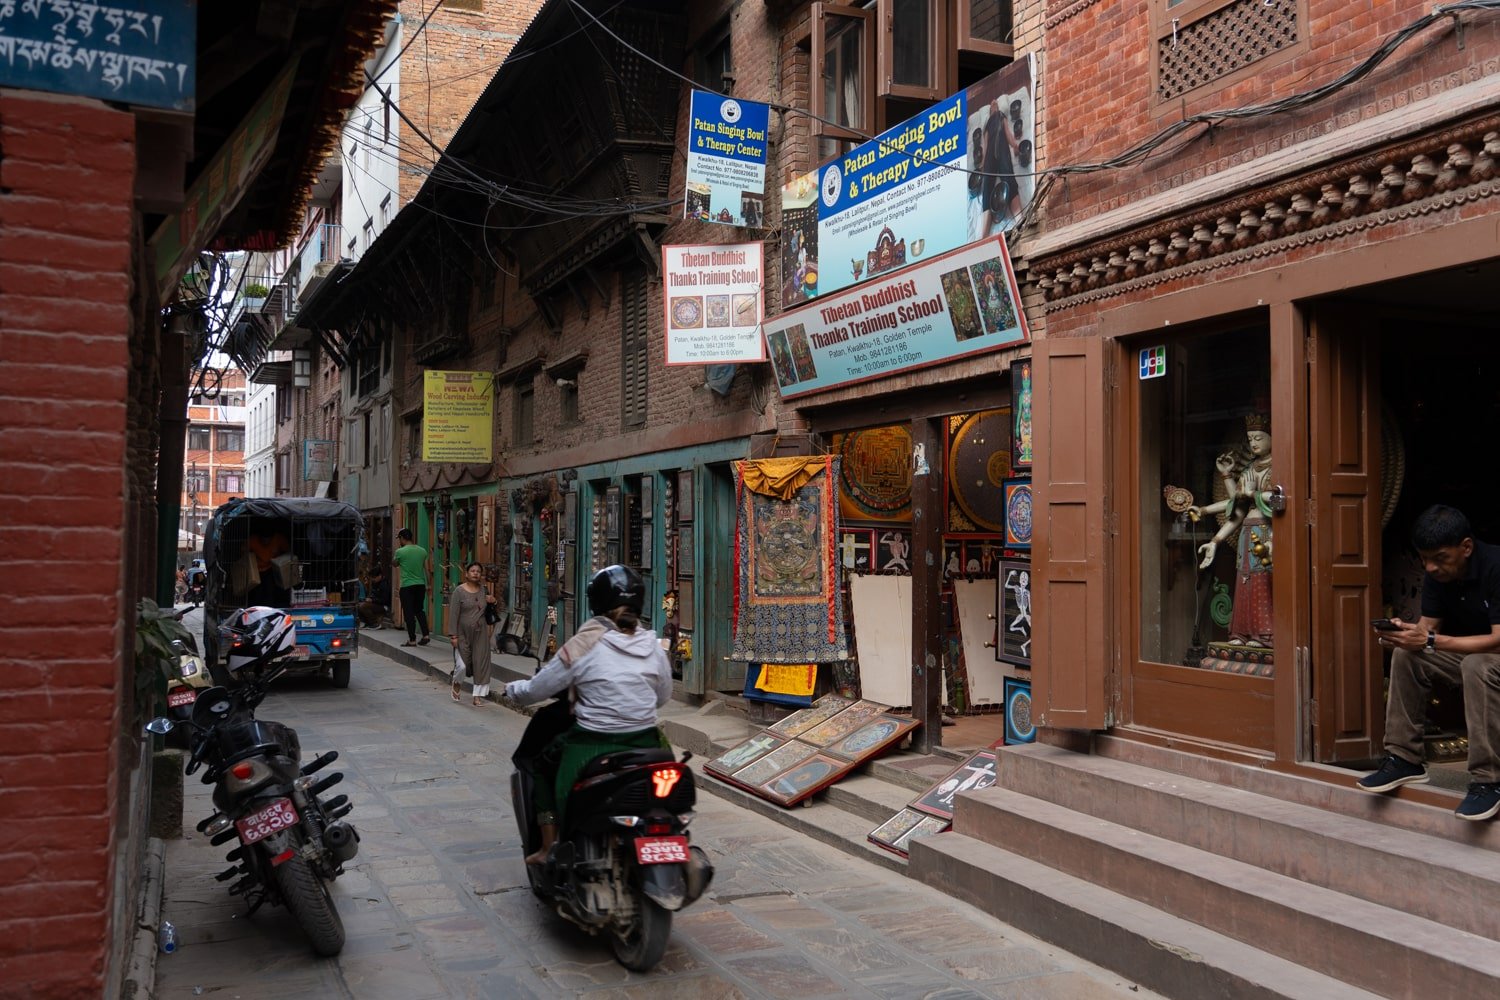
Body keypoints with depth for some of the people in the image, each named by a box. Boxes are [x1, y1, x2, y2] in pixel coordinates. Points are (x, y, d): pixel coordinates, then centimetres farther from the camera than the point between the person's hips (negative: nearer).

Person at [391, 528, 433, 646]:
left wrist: (393, 556, 27)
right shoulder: (422, 551, 4)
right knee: (420, 610, 18)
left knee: (409, 613, 1)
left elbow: (395, 564, 10)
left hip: (407, 586, -5)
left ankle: (412, 640, 3)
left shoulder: (400, 552, -9)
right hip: (421, 585, 5)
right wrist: (429, 584, 15)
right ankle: (426, 635, 9)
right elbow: (427, 569, 7)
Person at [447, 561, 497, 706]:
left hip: (481, 632, 4)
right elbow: (453, 614, -10)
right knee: (463, 664, -4)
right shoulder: (459, 591, -7)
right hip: (464, 632, -4)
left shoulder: (483, 590, 7)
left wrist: (492, 602, 1)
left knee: (481, 663, 0)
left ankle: (478, 696, 8)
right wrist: (453, 635, -15)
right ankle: (456, 683, 29)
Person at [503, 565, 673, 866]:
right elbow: (663, 695, 15)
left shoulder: (583, 646, -10)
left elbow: (536, 690, -1)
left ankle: (548, 846, 18)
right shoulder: (652, 646, 0)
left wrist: (513, 688, 20)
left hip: (593, 747, -3)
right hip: (645, 745, 3)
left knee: (544, 762, 24)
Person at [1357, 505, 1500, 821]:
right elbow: (1428, 626, -1)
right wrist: (1402, 633, -26)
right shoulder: (1437, 573, -4)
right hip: (1467, 652, 7)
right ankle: (1404, 759, -6)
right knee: (1406, 655, -12)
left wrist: (1430, 640, -39)